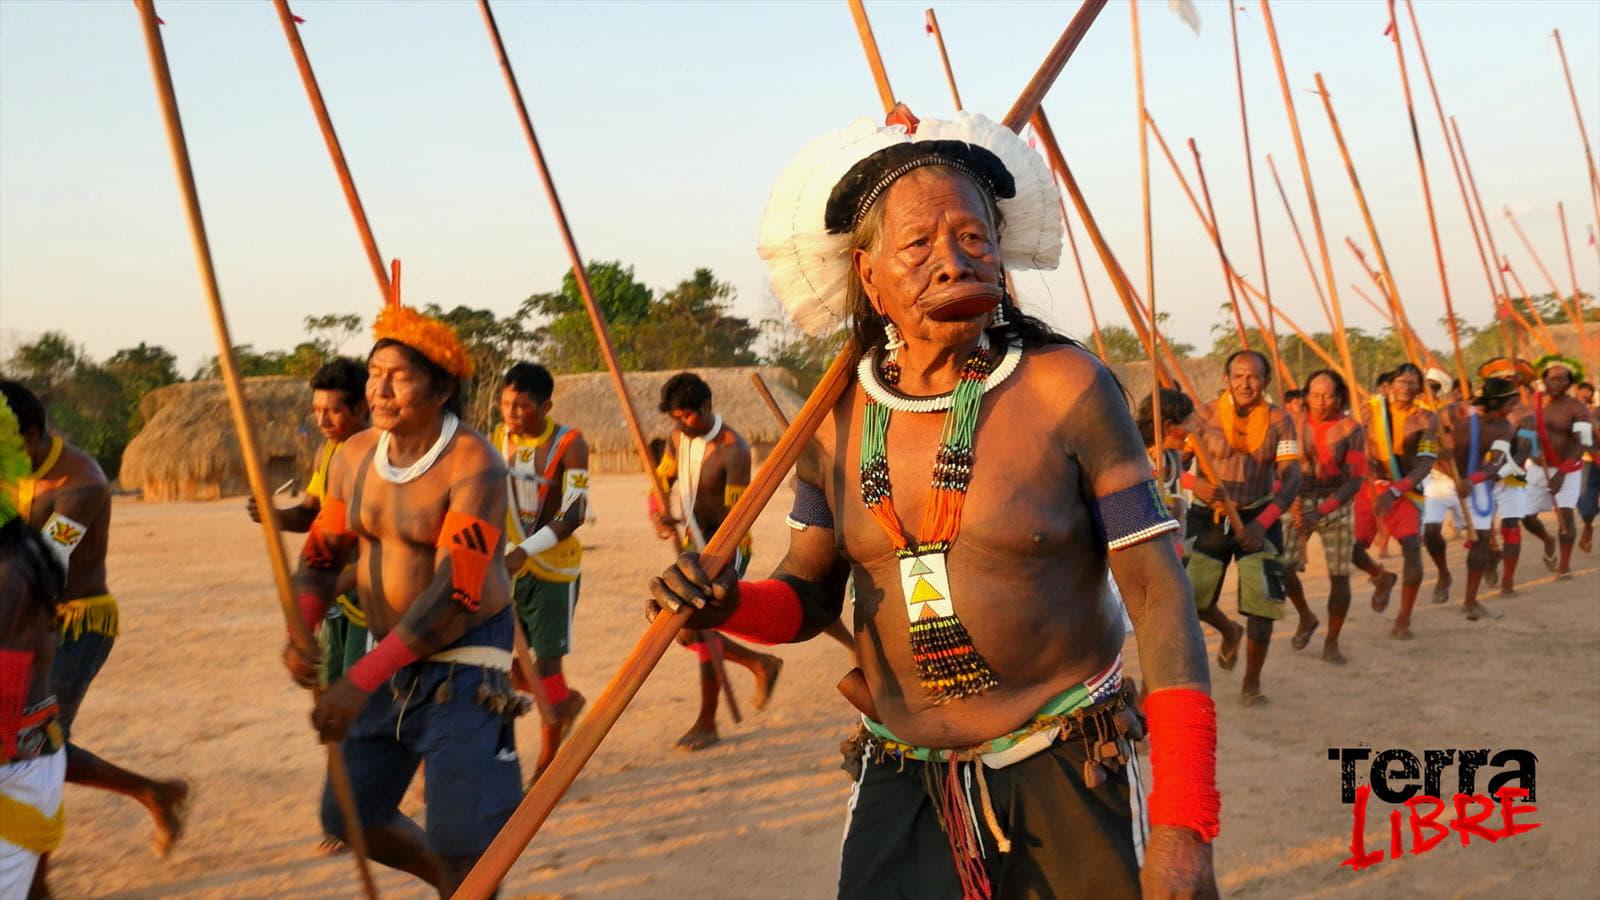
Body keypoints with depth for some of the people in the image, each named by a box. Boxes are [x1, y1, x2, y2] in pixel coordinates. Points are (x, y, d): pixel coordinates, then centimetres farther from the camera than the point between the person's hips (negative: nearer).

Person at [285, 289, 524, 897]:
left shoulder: (473, 466, -22)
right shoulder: (355, 456, 1)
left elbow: (456, 594, -27)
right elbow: (323, 552, 9)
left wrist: (360, 682, -30)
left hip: (464, 659, -7)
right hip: (389, 655, 7)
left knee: (458, 837, -10)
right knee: (348, 817, 14)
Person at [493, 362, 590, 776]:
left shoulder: (568, 444, -14)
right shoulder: (497, 438, 3)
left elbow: (574, 513, -21)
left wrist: (525, 551, -31)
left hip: (554, 567, -6)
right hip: (510, 565, 6)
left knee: (546, 658, -1)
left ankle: (548, 757, 16)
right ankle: (566, 702, 34)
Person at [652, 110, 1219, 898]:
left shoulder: (1066, 389, -13)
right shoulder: (838, 418, -2)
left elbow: (1159, 598, -13)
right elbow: (809, 595, 9)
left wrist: (1184, 826, -18)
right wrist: (729, 603, -14)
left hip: (1067, 782, -2)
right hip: (899, 788, 3)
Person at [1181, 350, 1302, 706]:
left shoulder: (1279, 421, -6)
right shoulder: (1204, 416, -8)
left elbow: (1291, 477, -11)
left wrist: (1263, 522, -26)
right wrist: (1195, 483, -32)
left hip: (1259, 518, 0)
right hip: (1209, 517, 1)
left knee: (1261, 601, -8)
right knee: (1191, 597, 1)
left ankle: (1252, 683, 12)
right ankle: (1230, 632, 37)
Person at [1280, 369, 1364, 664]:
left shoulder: (1351, 429, -8)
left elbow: (1355, 479, -11)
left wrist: (1322, 511, -22)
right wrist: (1292, 502, -17)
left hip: (1336, 504, -1)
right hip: (1299, 500, 1)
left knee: (1339, 576, -5)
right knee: (1282, 566, -11)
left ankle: (1331, 643, 12)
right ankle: (1306, 618, 19)